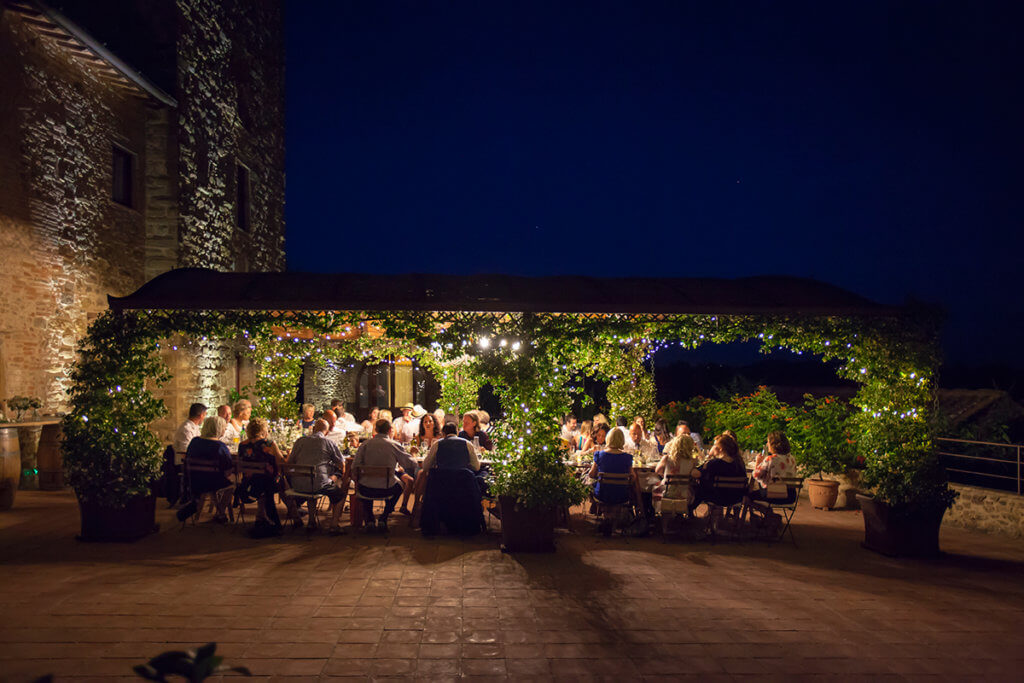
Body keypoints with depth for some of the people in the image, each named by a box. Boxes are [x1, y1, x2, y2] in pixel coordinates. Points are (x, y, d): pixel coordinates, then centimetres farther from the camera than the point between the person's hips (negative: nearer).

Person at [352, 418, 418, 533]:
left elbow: (355, 467, -6)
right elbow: (412, 465, -3)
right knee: (399, 485, 33)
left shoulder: (365, 444, -3)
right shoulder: (394, 445, -6)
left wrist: (357, 482, 13)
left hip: (366, 490, 2)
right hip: (386, 490, -1)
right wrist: (403, 469, 20)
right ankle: (383, 519, 24)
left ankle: (369, 521, 28)